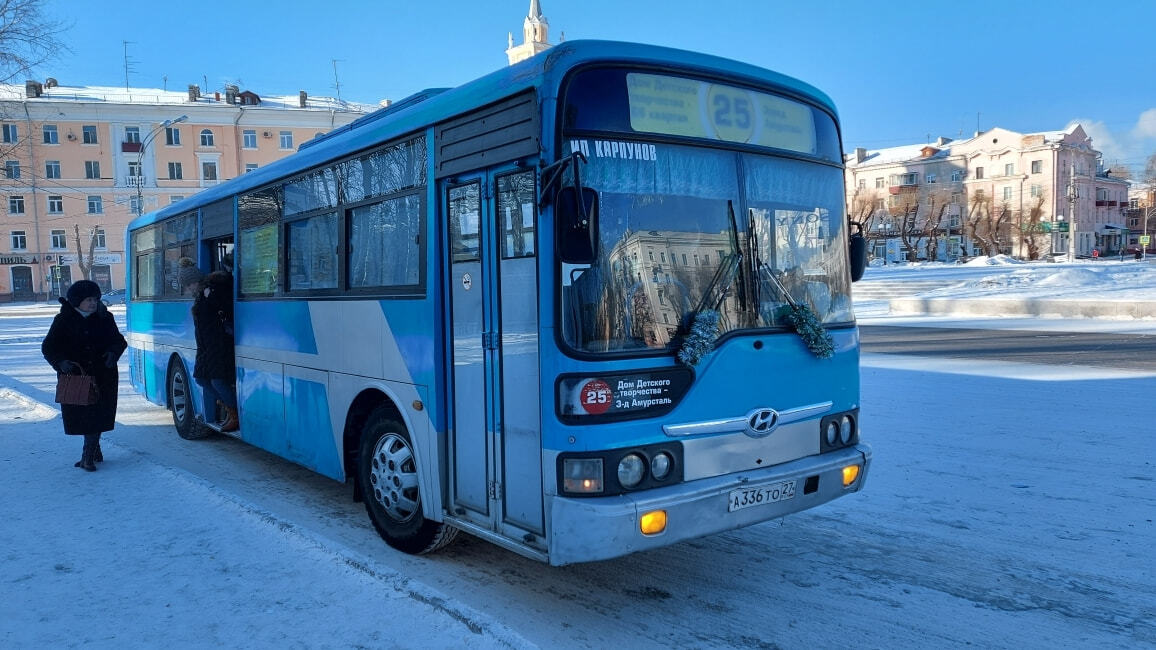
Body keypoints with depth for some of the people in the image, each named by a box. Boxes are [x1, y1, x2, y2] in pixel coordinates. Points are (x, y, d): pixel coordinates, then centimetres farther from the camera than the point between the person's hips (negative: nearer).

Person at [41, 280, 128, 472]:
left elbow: (119, 340, 11)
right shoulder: (64, 320, -1)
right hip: (74, 376, 0)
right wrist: (61, 362, -17)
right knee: (81, 414, 5)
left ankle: (88, 456, 5)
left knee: (97, 413, -3)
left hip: (103, 377, 0)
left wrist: (113, 352, -11)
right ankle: (94, 450, 25)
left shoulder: (104, 318, 3)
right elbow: (48, 347, 1)